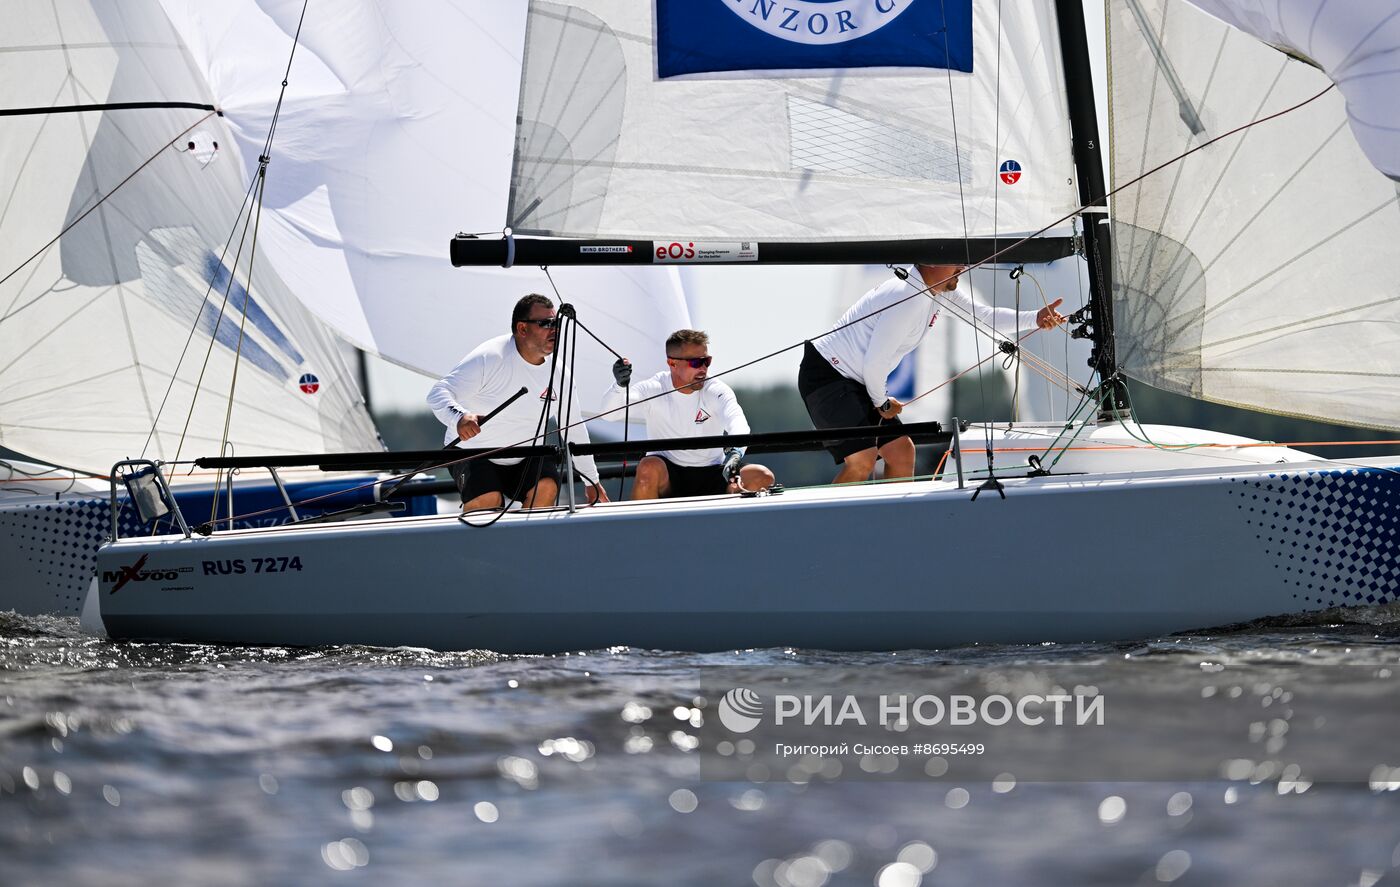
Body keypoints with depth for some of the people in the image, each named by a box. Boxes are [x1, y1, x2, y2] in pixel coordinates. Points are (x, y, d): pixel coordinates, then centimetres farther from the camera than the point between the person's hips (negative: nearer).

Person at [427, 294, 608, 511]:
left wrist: (592, 482, 9)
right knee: (488, 500, -31)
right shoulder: (489, 358, -22)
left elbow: (575, 428, 7)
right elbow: (438, 394, -29)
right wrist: (459, 417, -52)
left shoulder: (558, 372, -4)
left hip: (525, 459, 5)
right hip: (473, 453, -5)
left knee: (546, 487, -25)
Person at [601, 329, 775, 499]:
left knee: (763, 477, -20)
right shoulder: (653, 390, -7)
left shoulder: (717, 391, -7)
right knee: (649, 467, -35)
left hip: (711, 475, 1)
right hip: (667, 476, -1)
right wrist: (620, 386, -44)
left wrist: (735, 453, -50)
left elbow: (736, 420, -27)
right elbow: (610, 412, -20)